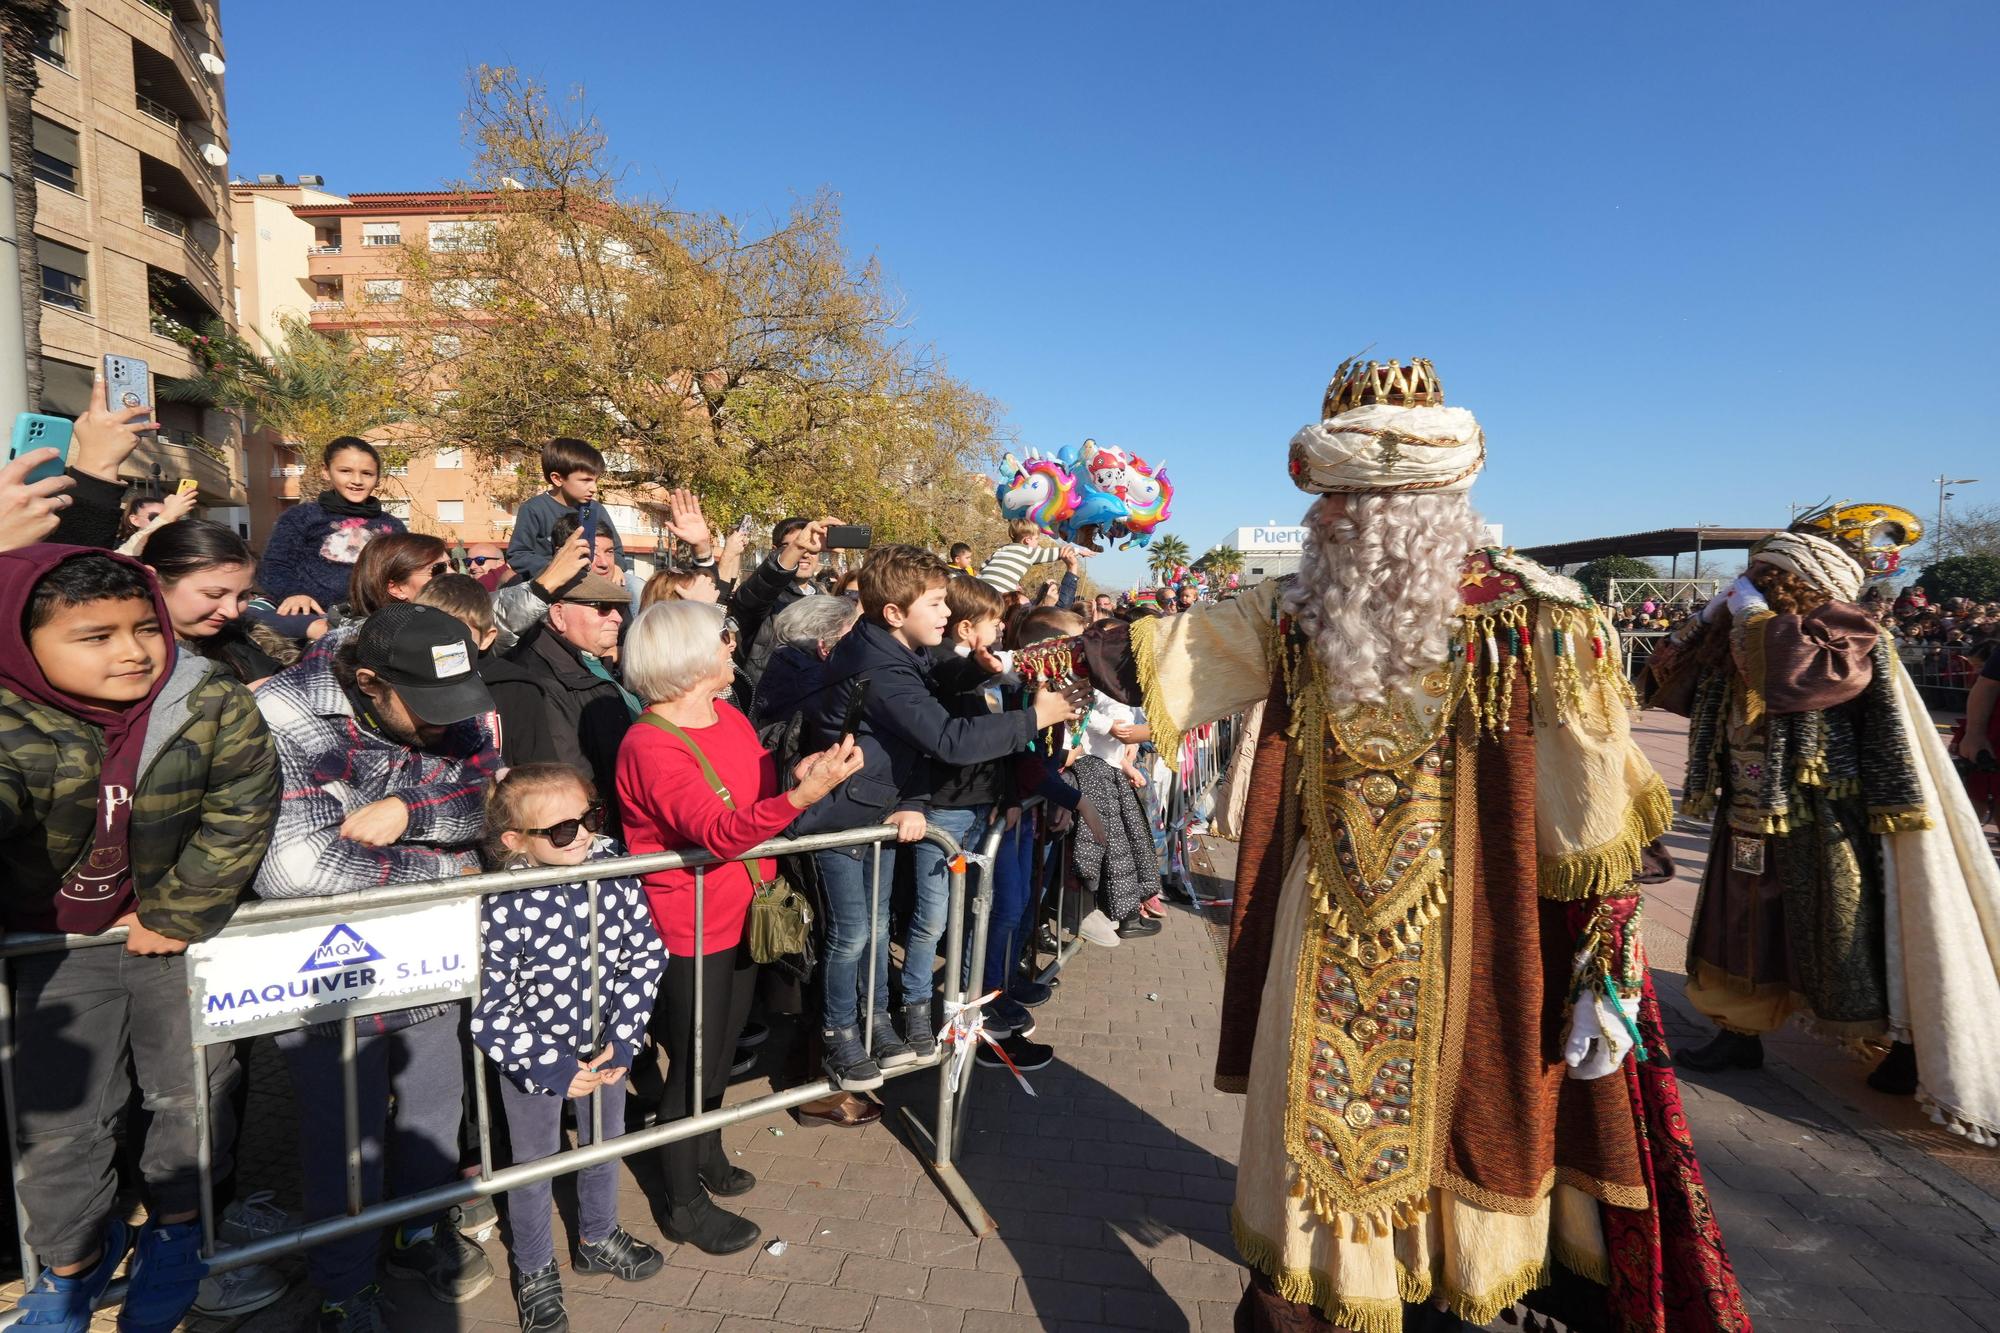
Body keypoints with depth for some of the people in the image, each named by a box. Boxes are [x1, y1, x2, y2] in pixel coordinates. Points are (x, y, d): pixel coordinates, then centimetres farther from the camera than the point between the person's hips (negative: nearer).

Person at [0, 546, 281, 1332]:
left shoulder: (214, 705, -19)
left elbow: (240, 814, -13)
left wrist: (177, 913, -13)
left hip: (178, 929, 1)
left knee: (194, 1094, 14)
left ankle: (175, 1235, 41)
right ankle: (74, 1259, 39)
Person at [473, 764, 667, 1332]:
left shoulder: (612, 868, -18)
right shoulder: (503, 908, -28)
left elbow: (646, 952, -10)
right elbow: (488, 1012, -21)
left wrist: (622, 1039, -15)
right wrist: (551, 1068, -19)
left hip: (605, 1048, 4)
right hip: (533, 1059, -4)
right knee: (535, 1169, 19)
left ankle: (598, 1238, 53)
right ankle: (535, 1272, 45)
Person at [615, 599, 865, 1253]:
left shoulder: (731, 719, 3)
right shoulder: (650, 747, -24)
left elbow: (761, 801, 12)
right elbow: (720, 831, -36)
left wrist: (799, 776, -8)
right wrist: (803, 794, -48)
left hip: (740, 919, 8)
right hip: (688, 933, -8)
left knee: (719, 1051, 24)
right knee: (692, 1065, 8)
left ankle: (707, 1155, 47)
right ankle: (685, 1206, 28)